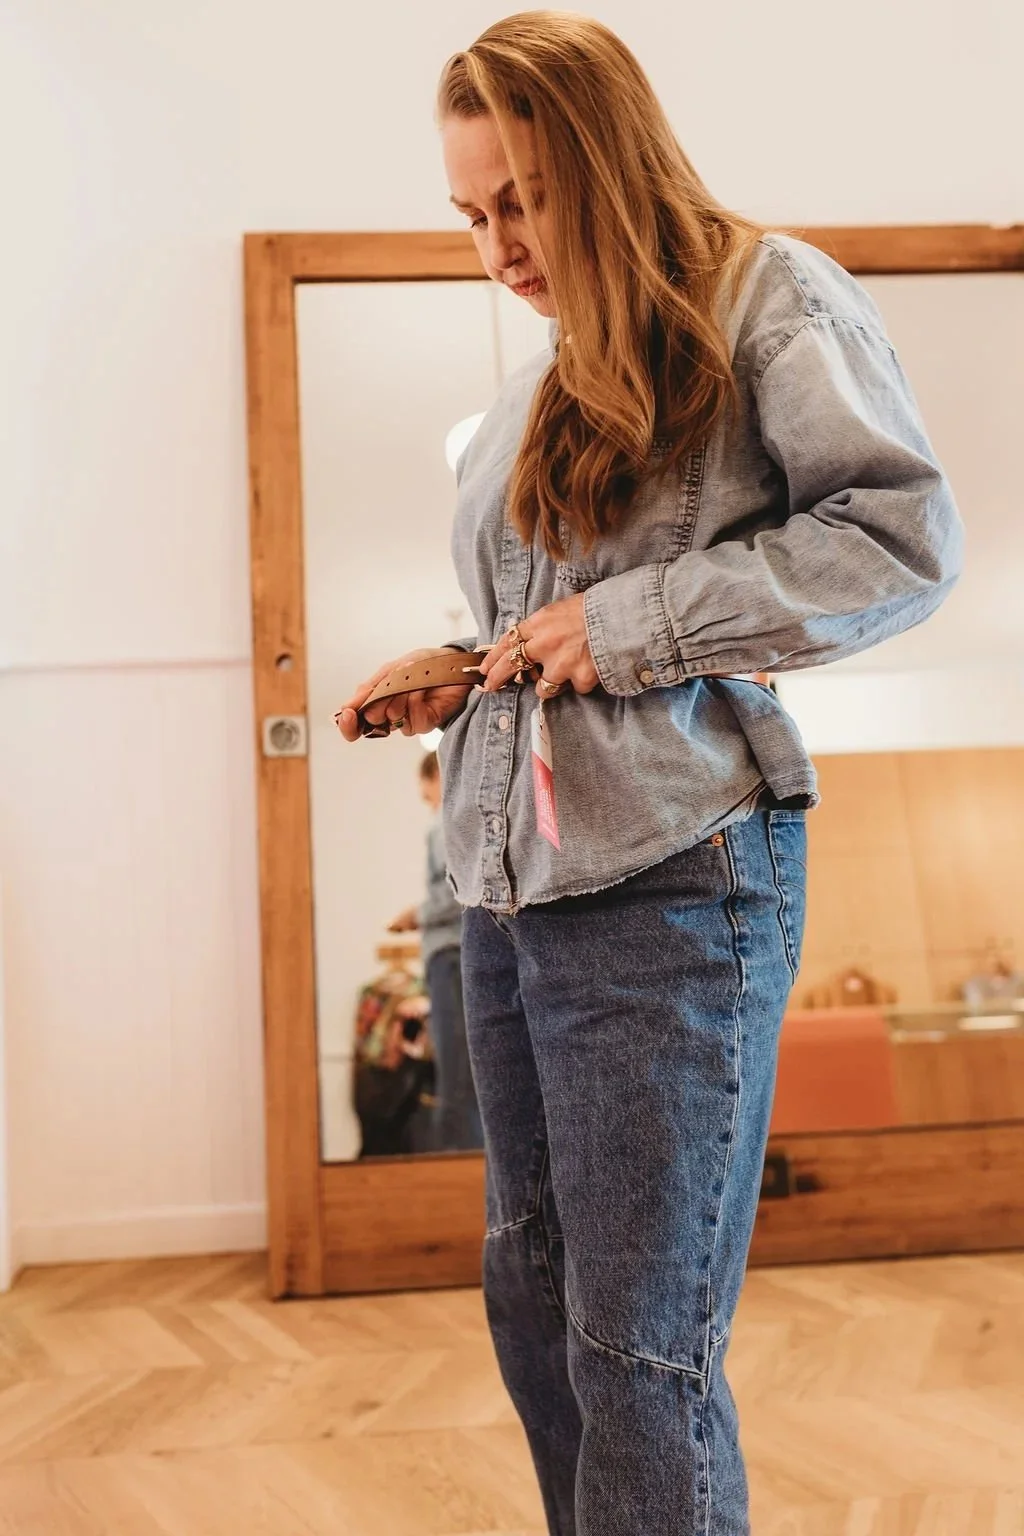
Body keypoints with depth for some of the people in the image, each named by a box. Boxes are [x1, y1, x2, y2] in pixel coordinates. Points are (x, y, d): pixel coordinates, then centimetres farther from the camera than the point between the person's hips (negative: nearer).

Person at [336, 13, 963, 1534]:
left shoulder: (766, 296, 1)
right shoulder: (533, 396, 21)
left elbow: (903, 537, -10)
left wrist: (631, 623, -14)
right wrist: (454, 685, 9)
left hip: (668, 885, -7)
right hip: (510, 891, 8)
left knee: (639, 1350, 1)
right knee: (532, 1299, 17)